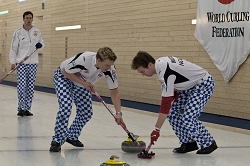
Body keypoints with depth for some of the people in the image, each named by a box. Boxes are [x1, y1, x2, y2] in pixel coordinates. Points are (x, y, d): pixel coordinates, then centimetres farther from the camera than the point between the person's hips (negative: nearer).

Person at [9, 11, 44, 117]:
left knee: (30, 87, 5)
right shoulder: (18, 32, -3)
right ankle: (21, 108, -1)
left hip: (33, 63, 3)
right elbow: (13, 47, -2)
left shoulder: (37, 32, 6)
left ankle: (27, 108, 13)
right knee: (21, 86, -10)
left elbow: (42, 42, 19)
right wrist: (12, 62, -6)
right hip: (21, 63, -3)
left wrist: (40, 45, -5)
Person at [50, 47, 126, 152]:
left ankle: (71, 136, 24)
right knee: (65, 107, -24)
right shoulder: (83, 59, -41)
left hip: (83, 83, 6)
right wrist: (83, 83, -28)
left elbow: (114, 92, -15)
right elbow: (65, 71, -24)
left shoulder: (110, 69, -26)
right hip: (64, 76, -5)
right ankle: (57, 140, -13)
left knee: (86, 113, 0)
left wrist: (118, 113, -22)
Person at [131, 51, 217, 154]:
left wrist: (157, 129, -31)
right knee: (172, 113, 2)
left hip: (204, 84, -10)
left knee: (188, 118, -18)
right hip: (190, 85, 10)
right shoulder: (159, 63, -3)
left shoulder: (165, 72, -32)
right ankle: (189, 143, 11)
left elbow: (166, 103, -33)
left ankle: (209, 143, 0)